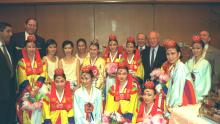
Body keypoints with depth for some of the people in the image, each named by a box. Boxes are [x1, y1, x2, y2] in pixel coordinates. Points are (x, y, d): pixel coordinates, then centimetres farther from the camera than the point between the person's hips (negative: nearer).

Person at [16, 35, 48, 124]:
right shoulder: (22, 62, 5)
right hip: (27, 89, -2)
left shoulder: (41, 61, 12)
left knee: (44, 93, -27)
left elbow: (43, 75, 2)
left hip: (39, 86, 2)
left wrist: (37, 88, -13)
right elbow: (23, 79, -3)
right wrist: (31, 90, -14)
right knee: (28, 103, -28)